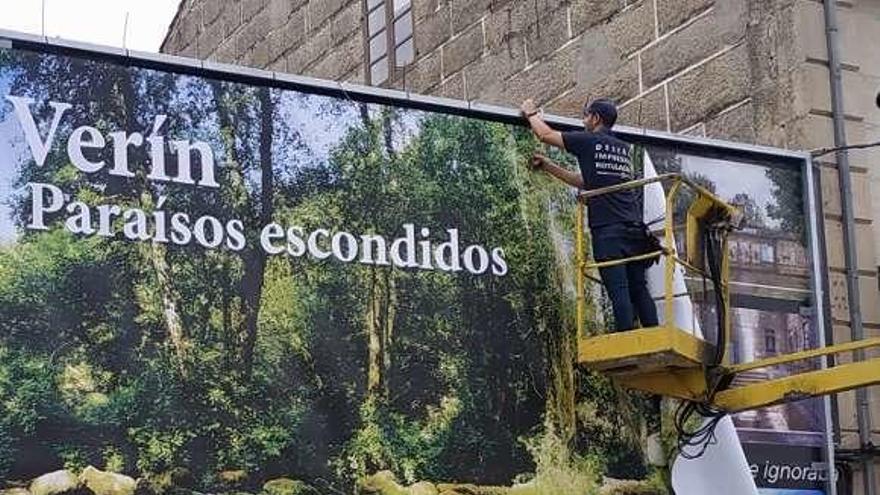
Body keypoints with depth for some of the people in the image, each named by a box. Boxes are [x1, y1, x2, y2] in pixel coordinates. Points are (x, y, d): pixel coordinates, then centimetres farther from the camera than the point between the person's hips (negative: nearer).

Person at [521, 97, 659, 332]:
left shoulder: (588, 141, 2)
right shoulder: (625, 148, 21)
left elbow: (545, 134, 14)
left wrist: (531, 113, 33)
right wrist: (548, 166, 34)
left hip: (608, 231, -6)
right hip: (635, 229, 6)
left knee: (618, 290, -10)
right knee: (639, 289, 5)